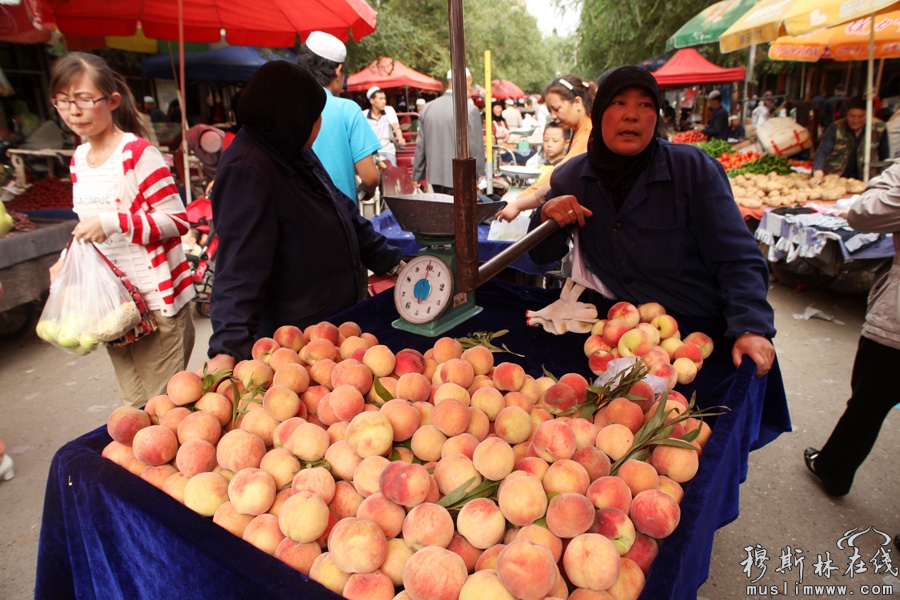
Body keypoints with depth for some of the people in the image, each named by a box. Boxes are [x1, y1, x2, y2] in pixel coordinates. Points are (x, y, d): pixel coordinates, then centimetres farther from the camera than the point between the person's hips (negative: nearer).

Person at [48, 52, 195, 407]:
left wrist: (113, 222, -24)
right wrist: (68, 260, 9)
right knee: (133, 406, 15)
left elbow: (177, 219, -15)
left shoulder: (137, 152, -10)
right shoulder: (79, 159, 13)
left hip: (156, 300, -7)